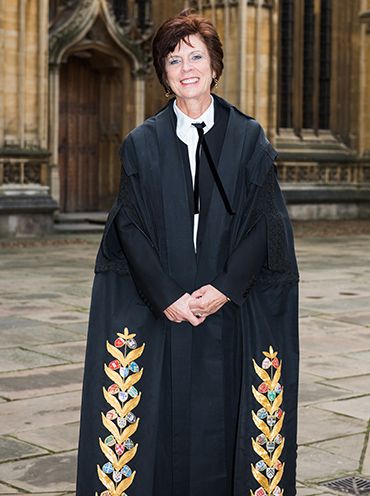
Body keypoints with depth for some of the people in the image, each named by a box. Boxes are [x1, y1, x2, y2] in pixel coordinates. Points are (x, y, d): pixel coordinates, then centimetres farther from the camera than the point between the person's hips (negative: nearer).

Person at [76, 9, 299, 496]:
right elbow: (130, 227, 0)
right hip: (159, 311, 0)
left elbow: (264, 222, 0)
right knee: (165, 424, 1)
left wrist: (225, 288, -12)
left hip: (232, 314, 0)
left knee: (222, 423, 3)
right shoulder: (142, 144, 6)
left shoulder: (249, 139, 5)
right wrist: (166, 297, -11)